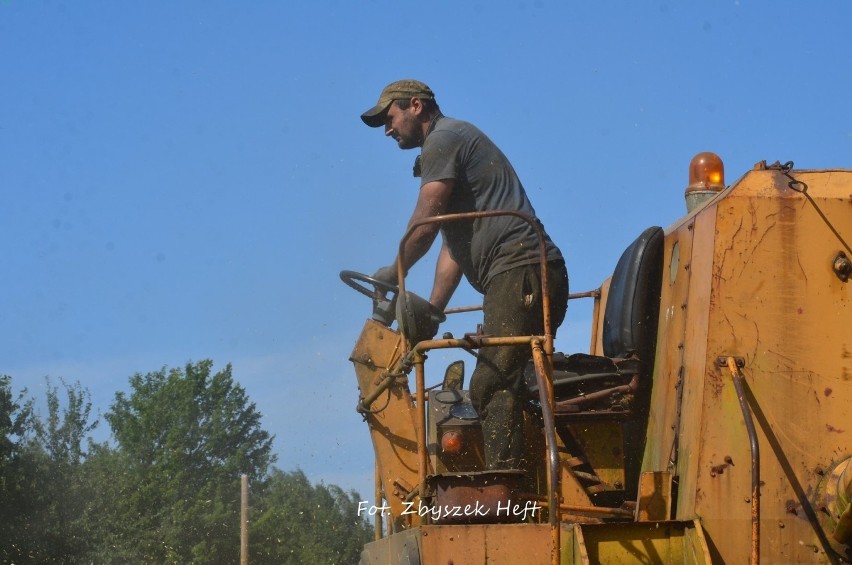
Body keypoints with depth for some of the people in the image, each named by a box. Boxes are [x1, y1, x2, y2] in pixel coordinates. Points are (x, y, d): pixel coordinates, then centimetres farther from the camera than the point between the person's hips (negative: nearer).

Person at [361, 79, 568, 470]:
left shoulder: (443, 139, 0)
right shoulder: (458, 143, 31)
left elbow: (424, 226, -7)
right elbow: (454, 245, 28)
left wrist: (393, 275, 9)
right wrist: (431, 312, 20)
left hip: (519, 272, -11)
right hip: (530, 277, 11)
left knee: (492, 387, -17)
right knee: (492, 389, 9)